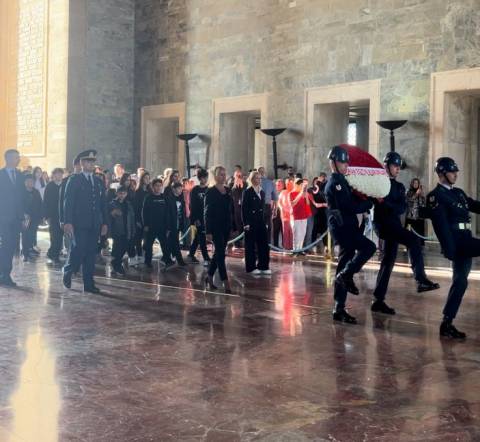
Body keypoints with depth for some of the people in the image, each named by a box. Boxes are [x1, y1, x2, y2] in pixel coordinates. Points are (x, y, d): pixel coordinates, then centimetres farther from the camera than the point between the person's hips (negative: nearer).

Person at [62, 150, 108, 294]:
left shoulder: (98, 182, 14)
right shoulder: (74, 180, 0)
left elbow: (103, 204, 15)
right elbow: (68, 202, -6)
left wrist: (104, 223, 8)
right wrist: (68, 222, -14)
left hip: (95, 225, 5)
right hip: (79, 223, -4)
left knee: (91, 254, 5)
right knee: (78, 251, -7)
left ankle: (89, 284, 9)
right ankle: (68, 272, 21)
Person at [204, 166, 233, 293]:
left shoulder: (228, 191, 10)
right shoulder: (210, 192, -7)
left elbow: (230, 210, 13)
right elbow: (207, 212, -10)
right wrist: (208, 231, -14)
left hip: (226, 227, 6)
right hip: (215, 227, -6)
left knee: (218, 253, 12)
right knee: (220, 254, -7)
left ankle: (209, 278, 24)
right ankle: (225, 282, -6)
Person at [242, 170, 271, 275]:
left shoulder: (262, 192, 13)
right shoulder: (247, 192, -5)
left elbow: (263, 208, 16)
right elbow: (244, 209, -9)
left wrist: (265, 222, 10)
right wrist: (245, 223, -15)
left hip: (261, 221, 6)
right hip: (251, 222, -6)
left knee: (264, 244, 4)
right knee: (251, 245, 1)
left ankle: (263, 266, 12)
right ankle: (251, 267, 8)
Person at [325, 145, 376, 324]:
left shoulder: (342, 182, 19)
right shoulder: (334, 183, -12)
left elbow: (354, 202, 15)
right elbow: (351, 207, -19)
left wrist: (366, 200, -2)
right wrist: (370, 203, -7)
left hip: (347, 228, 9)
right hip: (341, 228, -9)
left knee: (344, 268, 8)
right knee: (369, 247, -21)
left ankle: (339, 310, 12)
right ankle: (347, 276, -8)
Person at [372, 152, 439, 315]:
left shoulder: (399, 186, 16)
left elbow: (402, 208, 0)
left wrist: (385, 203, -16)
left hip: (394, 225, 7)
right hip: (382, 223, -7)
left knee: (388, 261, 7)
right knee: (413, 240, -24)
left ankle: (378, 300, 12)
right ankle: (421, 280, -22)